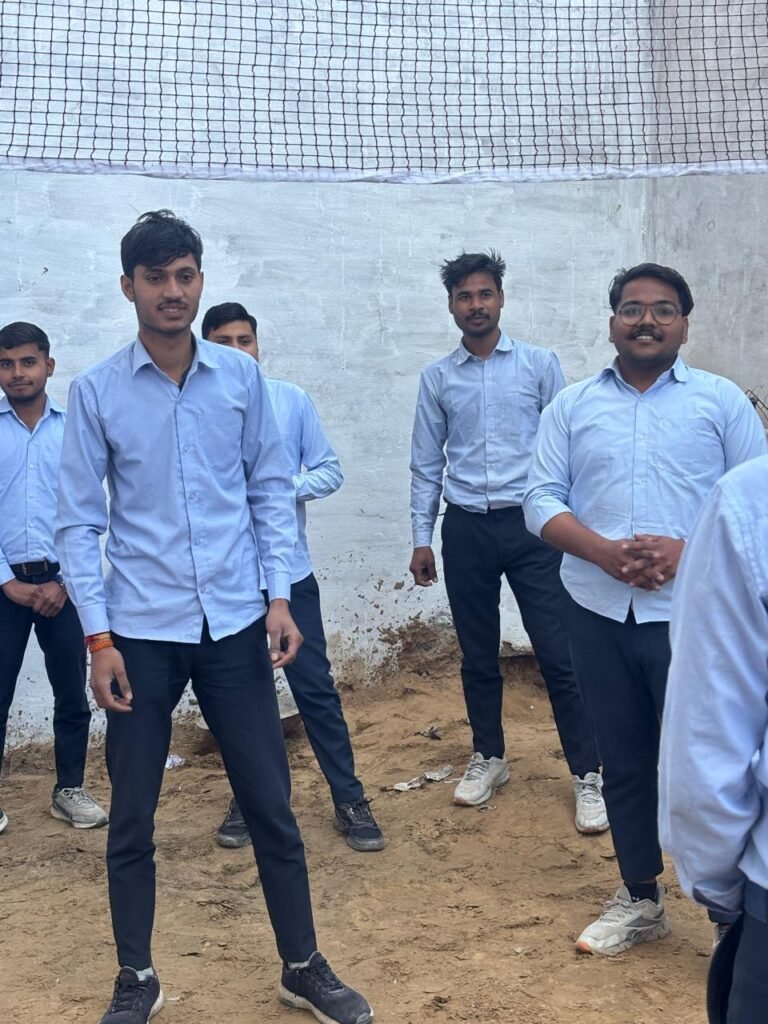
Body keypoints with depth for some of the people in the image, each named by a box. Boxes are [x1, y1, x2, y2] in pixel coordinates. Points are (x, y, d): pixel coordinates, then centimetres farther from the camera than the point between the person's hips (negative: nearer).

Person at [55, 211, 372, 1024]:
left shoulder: (242, 377, 1)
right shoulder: (95, 392, -3)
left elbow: (271, 490, 7)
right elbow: (79, 522, -2)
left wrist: (279, 597, -1)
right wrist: (98, 637, -7)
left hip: (234, 623, 1)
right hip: (141, 631, -1)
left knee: (271, 805, 8)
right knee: (131, 818, 9)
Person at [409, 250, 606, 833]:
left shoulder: (539, 364, 2)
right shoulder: (437, 379, 7)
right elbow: (427, 463, 10)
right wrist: (422, 538, 7)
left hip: (531, 524, -2)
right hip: (467, 529, 2)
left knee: (559, 654, -3)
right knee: (478, 656, 12)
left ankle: (589, 774, 6)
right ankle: (489, 758, 29)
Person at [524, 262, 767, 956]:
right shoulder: (572, 406, 8)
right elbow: (542, 501, 3)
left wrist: (687, 551, -15)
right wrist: (606, 552, -14)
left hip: (690, 613, -2)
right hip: (600, 613, 3)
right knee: (623, 762, 13)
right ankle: (641, 899, 29)